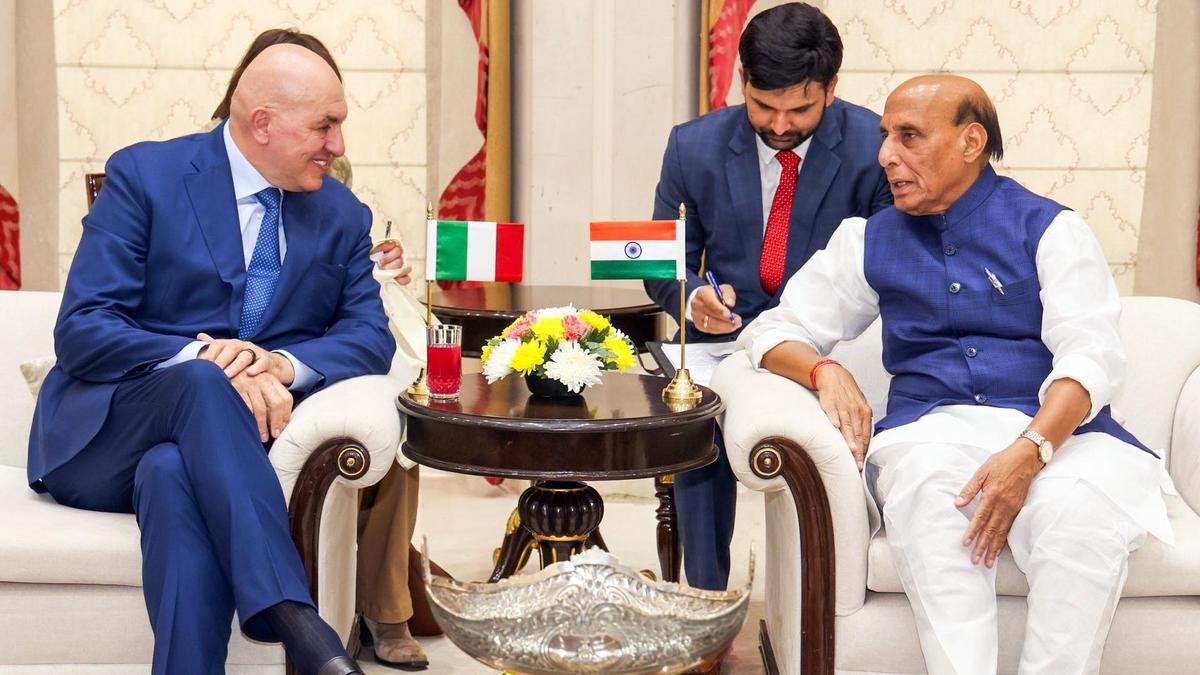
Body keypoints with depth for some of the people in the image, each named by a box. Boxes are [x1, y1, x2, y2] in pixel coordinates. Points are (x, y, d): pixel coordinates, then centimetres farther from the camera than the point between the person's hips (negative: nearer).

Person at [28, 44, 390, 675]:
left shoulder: (343, 215, 11)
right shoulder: (144, 175, -2)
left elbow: (371, 337, 3)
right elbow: (80, 330, -9)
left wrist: (286, 364, -19)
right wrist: (201, 358, -26)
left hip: (207, 440, 2)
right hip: (104, 443, -2)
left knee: (173, 475, -35)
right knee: (203, 382, -36)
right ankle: (290, 619, -47)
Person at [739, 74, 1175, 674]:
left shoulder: (1050, 230, 8)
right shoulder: (869, 241, 18)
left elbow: (1090, 355, -5)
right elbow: (773, 331, 16)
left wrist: (1029, 453, -23)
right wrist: (825, 372, -9)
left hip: (1051, 432, -1)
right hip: (930, 427, 1)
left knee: (1083, 513, -35)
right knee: (929, 489, -35)